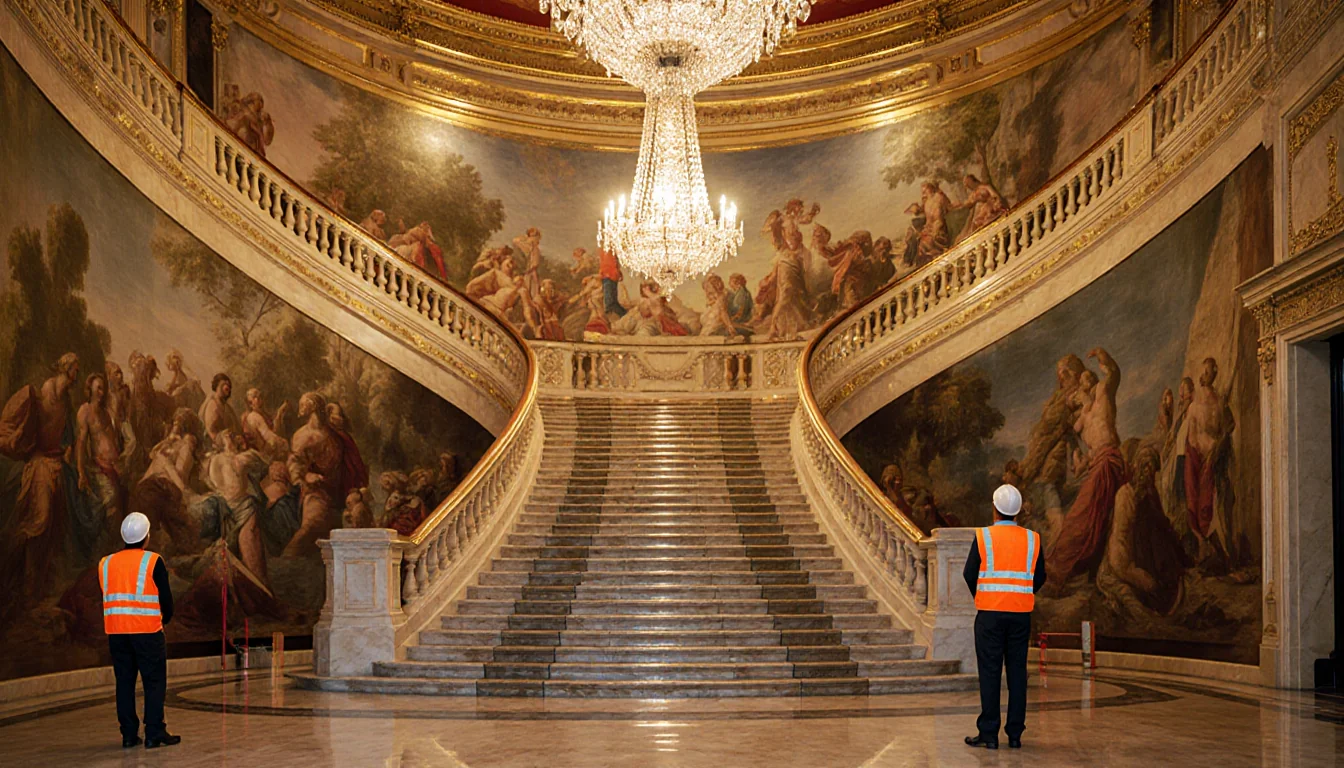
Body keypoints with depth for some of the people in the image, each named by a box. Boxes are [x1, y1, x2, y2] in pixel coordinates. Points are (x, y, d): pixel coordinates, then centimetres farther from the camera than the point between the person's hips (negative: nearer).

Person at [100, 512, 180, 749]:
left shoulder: (106, 563, 8)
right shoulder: (153, 562, -5)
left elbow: (108, 597, 12)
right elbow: (166, 597, -4)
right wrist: (165, 619, 15)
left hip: (115, 632, 5)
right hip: (147, 631, -4)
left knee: (124, 682, 9)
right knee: (155, 682, 1)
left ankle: (129, 735, 9)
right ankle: (154, 734, -3)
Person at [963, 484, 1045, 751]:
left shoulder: (983, 536, -5)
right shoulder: (1032, 539, 4)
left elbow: (970, 574, -1)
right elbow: (1039, 578, 7)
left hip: (990, 612, -3)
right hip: (1021, 614, 3)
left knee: (990, 673, 0)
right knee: (1017, 671, 7)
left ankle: (989, 734, -1)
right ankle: (1015, 734, 9)